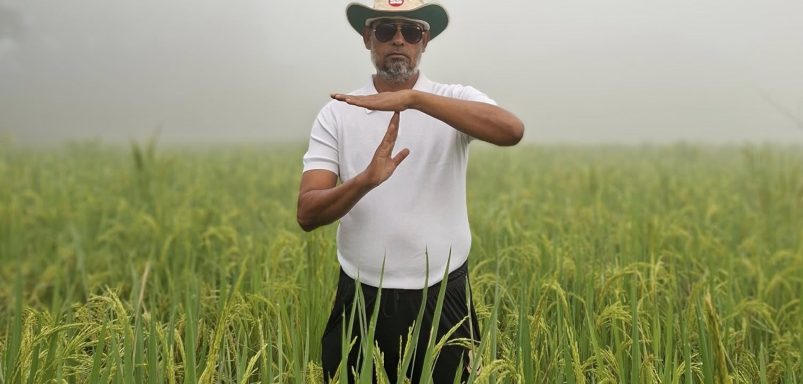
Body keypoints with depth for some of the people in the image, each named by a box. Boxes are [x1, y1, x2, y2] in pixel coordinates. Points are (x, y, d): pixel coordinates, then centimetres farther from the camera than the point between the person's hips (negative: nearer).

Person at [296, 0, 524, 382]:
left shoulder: (456, 100, -1)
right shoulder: (337, 113, 1)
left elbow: (512, 130, -24)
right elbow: (308, 214, -7)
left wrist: (413, 98, -28)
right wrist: (366, 180, -27)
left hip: (441, 301, -1)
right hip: (360, 301, 1)